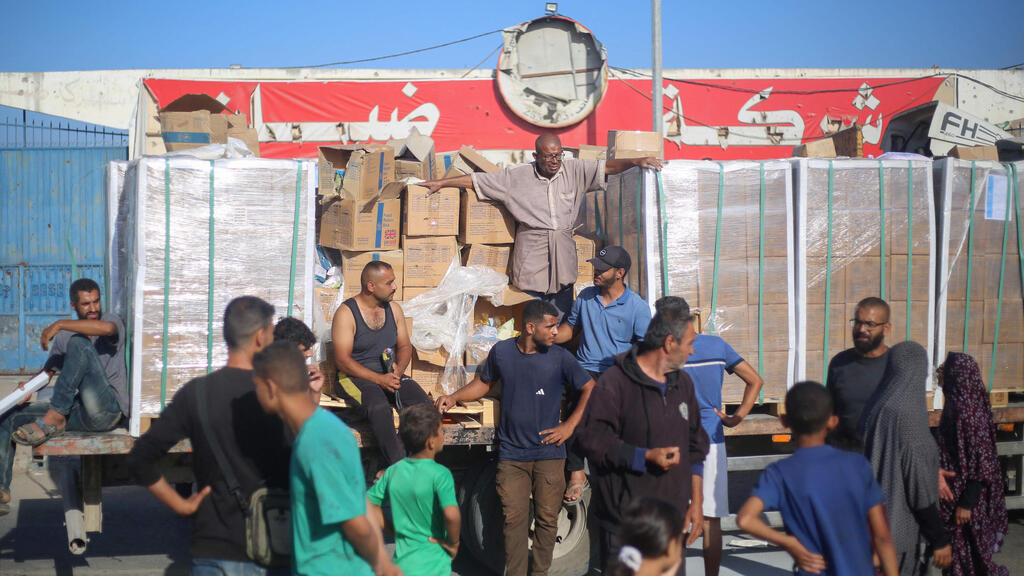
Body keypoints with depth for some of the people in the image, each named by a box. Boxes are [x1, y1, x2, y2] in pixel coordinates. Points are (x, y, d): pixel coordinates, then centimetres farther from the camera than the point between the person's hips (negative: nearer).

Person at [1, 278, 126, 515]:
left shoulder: (111, 321, 2)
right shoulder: (64, 336, 20)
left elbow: (107, 328, -24)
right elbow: (49, 369, 19)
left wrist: (59, 325, -21)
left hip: (106, 409, -7)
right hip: (74, 413, 7)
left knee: (79, 343, -24)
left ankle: (53, 419, -23)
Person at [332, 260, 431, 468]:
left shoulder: (394, 309, 11)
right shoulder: (346, 313, -7)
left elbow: (405, 346, 17)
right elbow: (343, 360, -12)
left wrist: (399, 370, -7)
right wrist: (379, 379, -21)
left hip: (391, 374, 5)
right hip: (357, 376, -5)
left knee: (424, 404, -25)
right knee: (379, 407, -37)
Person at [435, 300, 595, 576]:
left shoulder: (560, 357, -4)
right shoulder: (502, 351, 0)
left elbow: (590, 389, 3)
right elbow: (484, 382, 16)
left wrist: (570, 425, -3)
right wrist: (454, 398, 3)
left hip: (548, 452, 0)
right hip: (511, 454, 1)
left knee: (547, 518, 4)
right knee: (514, 518, 0)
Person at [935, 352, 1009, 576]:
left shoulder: (967, 410, -22)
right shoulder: (957, 404, 5)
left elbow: (981, 461, -21)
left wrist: (966, 503, -20)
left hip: (965, 492, -9)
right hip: (955, 488, 9)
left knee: (966, 550, 2)